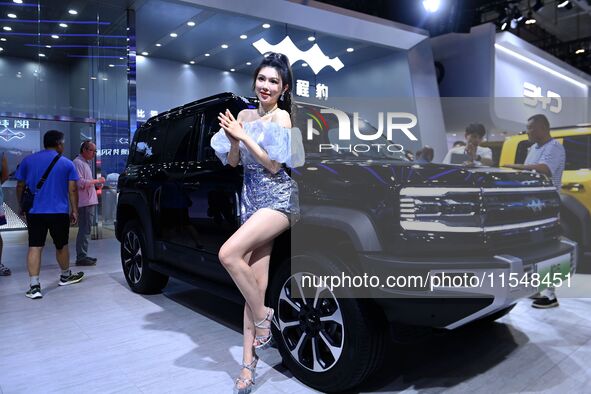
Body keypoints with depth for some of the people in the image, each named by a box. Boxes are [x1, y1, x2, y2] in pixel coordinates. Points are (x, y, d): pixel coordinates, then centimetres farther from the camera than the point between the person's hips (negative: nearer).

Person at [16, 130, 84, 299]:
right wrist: (74, 210, 3)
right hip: (59, 212, -1)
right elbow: (72, 189, -3)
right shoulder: (66, 163, -1)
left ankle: (34, 286, -4)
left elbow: (20, 187, 7)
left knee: (35, 247, 2)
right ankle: (65, 276, 32)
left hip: (34, 212, 1)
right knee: (61, 245, 15)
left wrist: (22, 206, 19)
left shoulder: (28, 161, 5)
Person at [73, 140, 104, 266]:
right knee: (84, 229, -9)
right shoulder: (78, 163, -11)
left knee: (85, 229, 14)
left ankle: (83, 255, 22)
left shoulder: (85, 163, 21)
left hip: (89, 201, 11)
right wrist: (97, 181, -17)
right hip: (84, 202, -11)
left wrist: (96, 183, 16)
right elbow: (80, 182, -21)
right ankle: (81, 257, -6)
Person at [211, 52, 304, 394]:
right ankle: (249, 363, 10)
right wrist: (233, 138, -8)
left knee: (229, 254, -25)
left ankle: (263, 316, -3)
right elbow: (233, 161, 10)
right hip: (252, 200, 6)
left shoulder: (282, 116, -4)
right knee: (255, 285, 3)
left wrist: (242, 135, -13)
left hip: (278, 199, -6)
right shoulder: (245, 115, 14)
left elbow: (274, 164, -13)